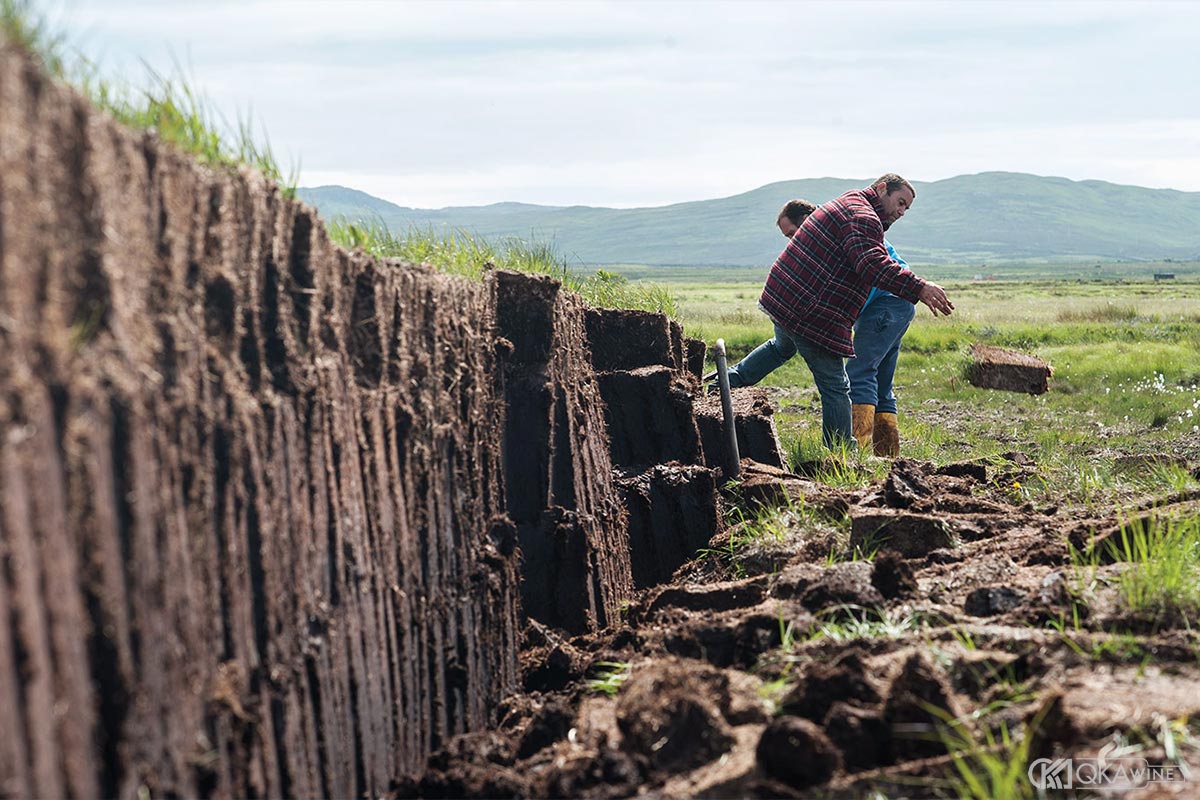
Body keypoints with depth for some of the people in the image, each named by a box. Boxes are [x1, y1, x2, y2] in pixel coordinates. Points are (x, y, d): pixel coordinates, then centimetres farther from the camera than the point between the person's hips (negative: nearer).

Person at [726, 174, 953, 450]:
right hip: (813, 315, -10)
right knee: (835, 387, -1)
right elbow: (872, 264, -29)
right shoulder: (863, 217, -13)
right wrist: (919, 288, -34)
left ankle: (731, 381, 42)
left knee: (782, 346, 40)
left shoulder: (844, 204, 20)